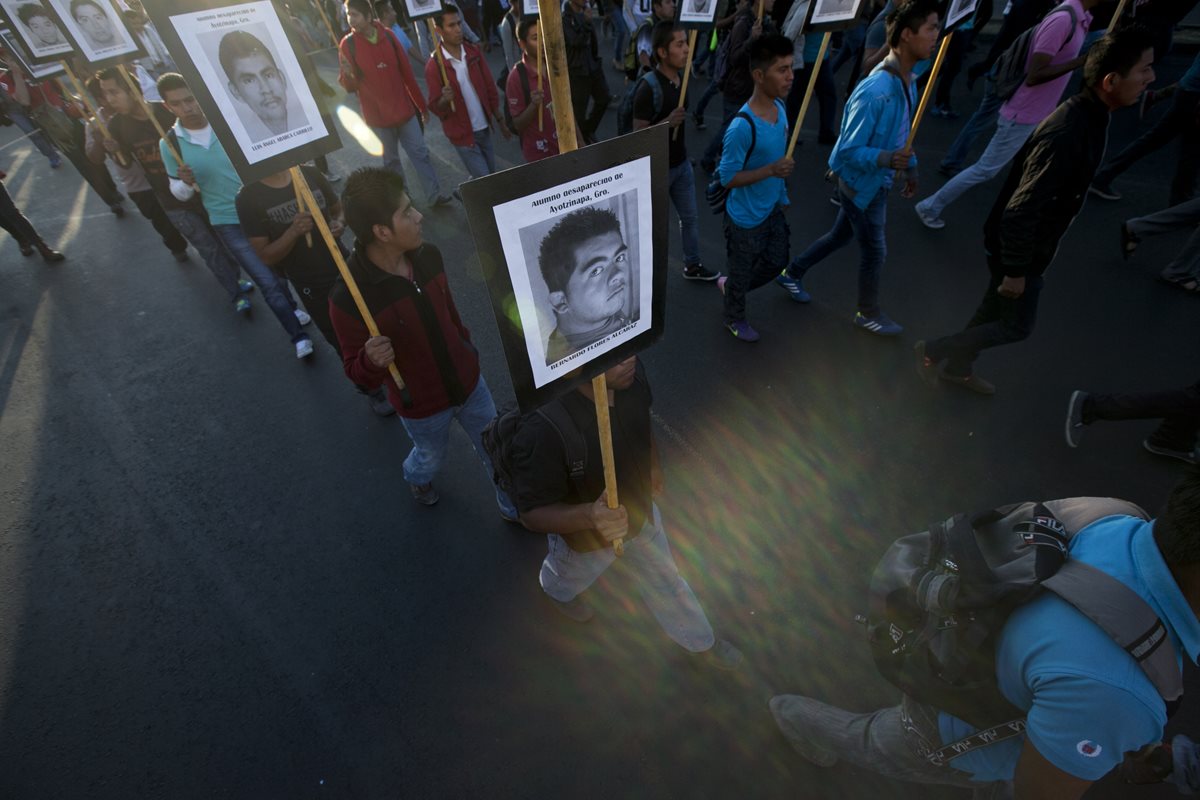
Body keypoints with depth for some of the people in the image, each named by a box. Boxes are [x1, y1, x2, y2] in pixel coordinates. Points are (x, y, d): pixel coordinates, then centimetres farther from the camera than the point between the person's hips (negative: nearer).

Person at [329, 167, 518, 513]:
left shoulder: (428, 256, -14)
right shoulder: (348, 299, -27)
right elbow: (356, 373, -15)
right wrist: (372, 360, -38)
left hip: (469, 384, 3)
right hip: (421, 407, -3)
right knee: (430, 457, 27)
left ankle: (513, 505, 48)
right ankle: (416, 478, 65)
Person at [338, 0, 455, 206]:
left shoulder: (388, 36, 0)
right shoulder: (348, 44, -5)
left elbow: (407, 73, 5)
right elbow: (350, 87, -7)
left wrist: (421, 105, 6)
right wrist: (347, 74, -30)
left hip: (404, 110, 2)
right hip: (377, 116, -1)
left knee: (420, 152, 1)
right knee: (391, 160, 9)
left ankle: (435, 194, 6)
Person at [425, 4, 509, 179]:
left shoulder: (474, 52, 1)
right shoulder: (433, 66, -14)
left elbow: (490, 88, 9)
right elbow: (435, 107, -12)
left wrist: (499, 120, 9)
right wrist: (445, 100, -34)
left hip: (484, 128, 6)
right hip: (462, 133, -5)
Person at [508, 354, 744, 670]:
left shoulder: (632, 375, -26)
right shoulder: (542, 431, -44)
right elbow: (532, 514, -31)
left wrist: (654, 465, 13)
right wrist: (589, 515, -50)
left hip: (640, 510, 4)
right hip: (583, 533, -3)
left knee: (665, 578, 28)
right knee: (569, 578, 32)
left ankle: (701, 641, 58)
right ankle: (559, 591, 71)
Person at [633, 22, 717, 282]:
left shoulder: (681, 77, 2)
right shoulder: (648, 88, -22)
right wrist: (667, 123, -31)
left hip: (682, 163, 7)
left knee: (689, 218, 15)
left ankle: (692, 265, 32)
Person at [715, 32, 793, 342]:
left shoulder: (780, 106, -3)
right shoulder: (742, 127, -29)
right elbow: (727, 178, -23)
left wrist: (782, 194, 19)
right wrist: (771, 170, -31)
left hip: (774, 208, 8)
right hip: (746, 217, -8)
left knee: (777, 261, 23)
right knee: (743, 271, 13)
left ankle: (729, 285, 46)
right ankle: (734, 318, 40)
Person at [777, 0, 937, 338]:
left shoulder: (908, 80, 2)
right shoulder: (875, 91, -29)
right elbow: (848, 151, -27)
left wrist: (910, 166, 19)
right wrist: (887, 159, -40)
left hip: (873, 183, 9)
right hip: (860, 184, -9)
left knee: (841, 235, 23)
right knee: (875, 250, 7)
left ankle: (793, 272, 41)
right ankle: (868, 313, 28)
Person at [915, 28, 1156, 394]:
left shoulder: (1087, 115, 1)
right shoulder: (1067, 135, -31)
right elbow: (1021, 211, -29)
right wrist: (1016, 271, -21)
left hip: (1022, 243, 9)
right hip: (1016, 248, -9)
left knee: (993, 311, 21)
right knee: (1016, 326, 7)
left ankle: (958, 368, 38)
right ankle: (933, 351, 17)